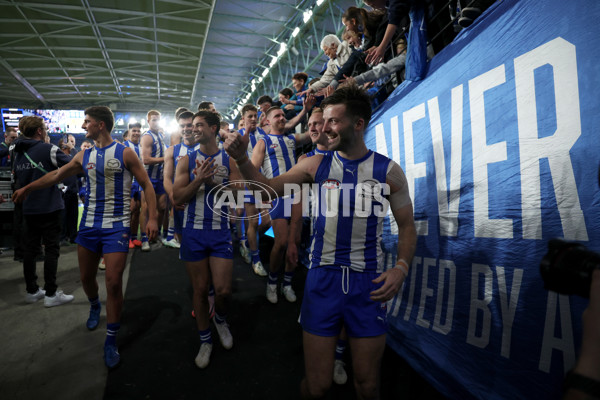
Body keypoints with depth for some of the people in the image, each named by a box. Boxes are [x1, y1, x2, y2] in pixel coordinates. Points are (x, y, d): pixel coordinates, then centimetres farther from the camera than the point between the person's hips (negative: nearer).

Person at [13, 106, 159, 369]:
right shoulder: (84, 156, 9)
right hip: (89, 225, 5)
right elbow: (57, 175, 22)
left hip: (116, 226, -5)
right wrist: (27, 188, 26)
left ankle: (111, 341, 6)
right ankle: (94, 306, 49)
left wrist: (152, 218, -15)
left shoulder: (125, 153, -5)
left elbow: (147, 185, -6)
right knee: (86, 277, 16)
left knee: (113, 283, -8)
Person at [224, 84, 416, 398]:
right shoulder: (317, 165, 1)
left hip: (368, 282, 0)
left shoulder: (388, 171, -2)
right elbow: (271, 187, 4)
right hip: (323, 278, 1)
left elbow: (406, 225, 5)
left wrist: (401, 267, -10)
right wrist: (242, 159, -11)